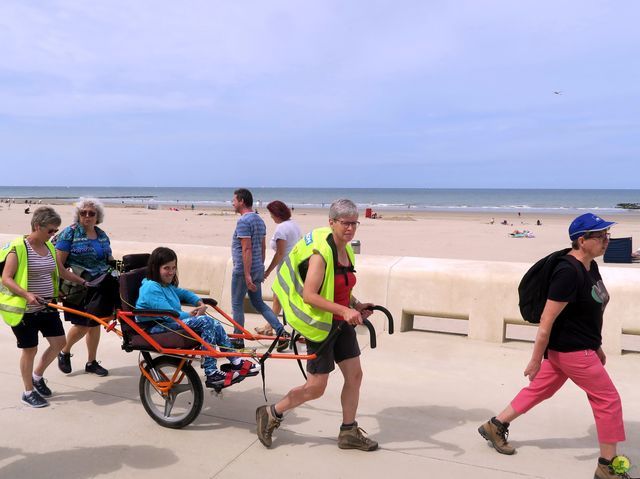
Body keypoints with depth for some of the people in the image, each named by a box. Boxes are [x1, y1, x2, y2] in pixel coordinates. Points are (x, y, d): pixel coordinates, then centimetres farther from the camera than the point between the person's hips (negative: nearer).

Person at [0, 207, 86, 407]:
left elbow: (62, 272, 19)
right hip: (25, 310, -7)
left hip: (46, 307, 7)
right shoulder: (18, 247, -15)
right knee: (30, 349, 3)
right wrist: (28, 295, -30)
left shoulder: (49, 247, 6)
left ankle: (37, 376, 30)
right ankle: (28, 392, 21)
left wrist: (84, 282, 20)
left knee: (59, 342, 6)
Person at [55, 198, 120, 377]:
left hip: (100, 286, 5)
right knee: (82, 325, -3)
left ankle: (91, 362, 24)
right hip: (79, 288, -5)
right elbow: (58, 263, -10)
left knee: (95, 324, 10)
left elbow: (108, 260, 20)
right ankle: (64, 353, 26)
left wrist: (116, 276, 15)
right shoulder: (70, 233, -7)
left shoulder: (102, 235, 10)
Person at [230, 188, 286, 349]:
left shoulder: (243, 221, -16)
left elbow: (246, 249, -22)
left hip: (243, 269, -9)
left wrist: (247, 275, -23)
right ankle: (281, 332, 6)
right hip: (258, 268, 9)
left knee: (237, 304, 6)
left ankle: (238, 340, 15)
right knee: (258, 302, 16)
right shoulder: (260, 220, 12)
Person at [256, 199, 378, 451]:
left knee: (355, 375, 9)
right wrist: (344, 310, -34)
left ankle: (349, 432, 25)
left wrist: (356, 305, 4)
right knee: (316, 387, -1)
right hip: (320, 324, -8)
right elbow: (309, 295, -27)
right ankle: (271, 414, 20)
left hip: (341, 323, 8)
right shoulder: (321, 253, -21)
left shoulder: (347, 251, 6)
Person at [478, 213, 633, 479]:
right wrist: (536, 360, -20)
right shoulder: (569, 272, -25)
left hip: (582, 347, 9)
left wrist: (596, 346, 22)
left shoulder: (591, 266, 6)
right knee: (608, 400, 4)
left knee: (539, 390, 16)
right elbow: (546, 321, -24)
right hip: (571, 351, -9)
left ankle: (495, 426, 29)